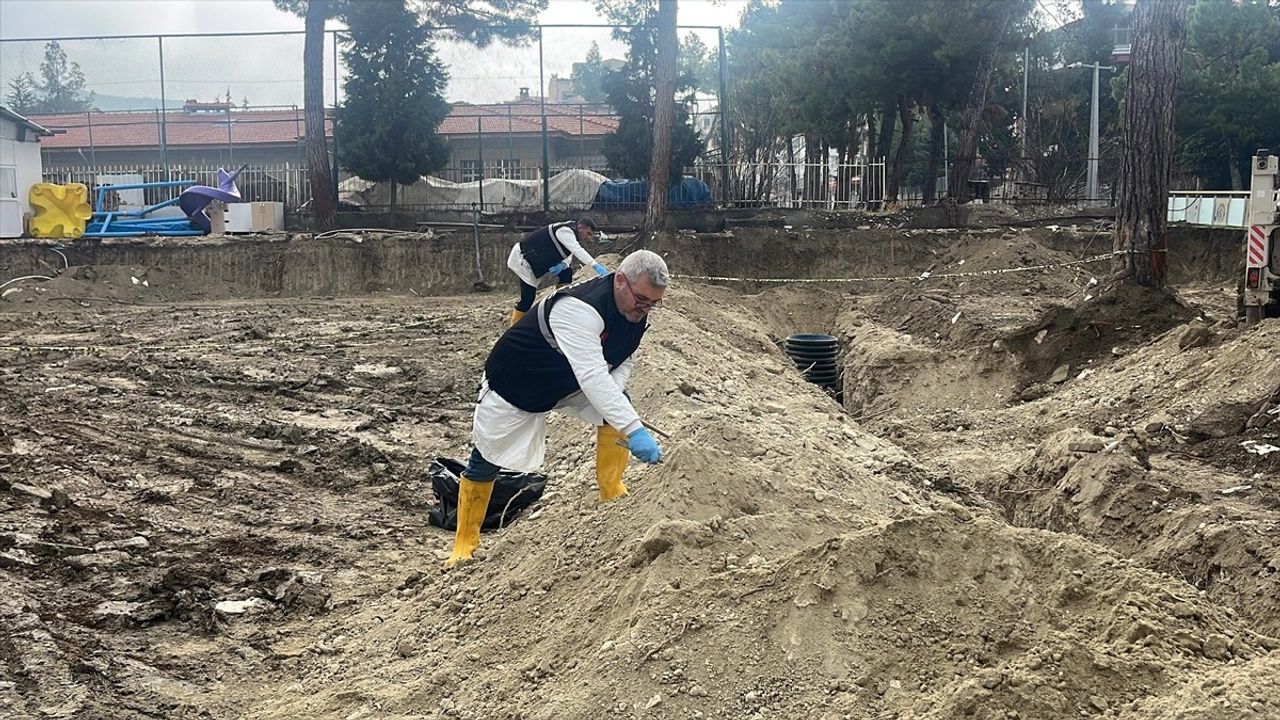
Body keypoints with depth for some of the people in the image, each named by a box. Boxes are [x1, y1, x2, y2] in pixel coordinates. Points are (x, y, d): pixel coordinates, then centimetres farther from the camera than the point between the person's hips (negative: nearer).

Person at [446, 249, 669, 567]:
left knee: (618, 404, -14)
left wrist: (613, 390, -25)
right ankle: (464, 546, 19)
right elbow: (591, 375, -49)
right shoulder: (580, 309, -40)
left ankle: (612, 493, -1)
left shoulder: (637, 314, -12)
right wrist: (634, 431, -53)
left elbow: (623, 360, -1)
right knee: (485, 463, 1)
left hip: (567, 384, 7)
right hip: (513, 386, -7)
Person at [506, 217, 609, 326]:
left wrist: (562, 265, -24)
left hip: (539, 259, 9)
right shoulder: (565, 231, -25)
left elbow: (569, 254, 0)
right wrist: (596, 266, -49)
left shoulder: (571, 234, 5)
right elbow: (577, 250, -39)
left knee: (566, 272, 1)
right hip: (521, 257, -9)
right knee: (528, 296, -12)